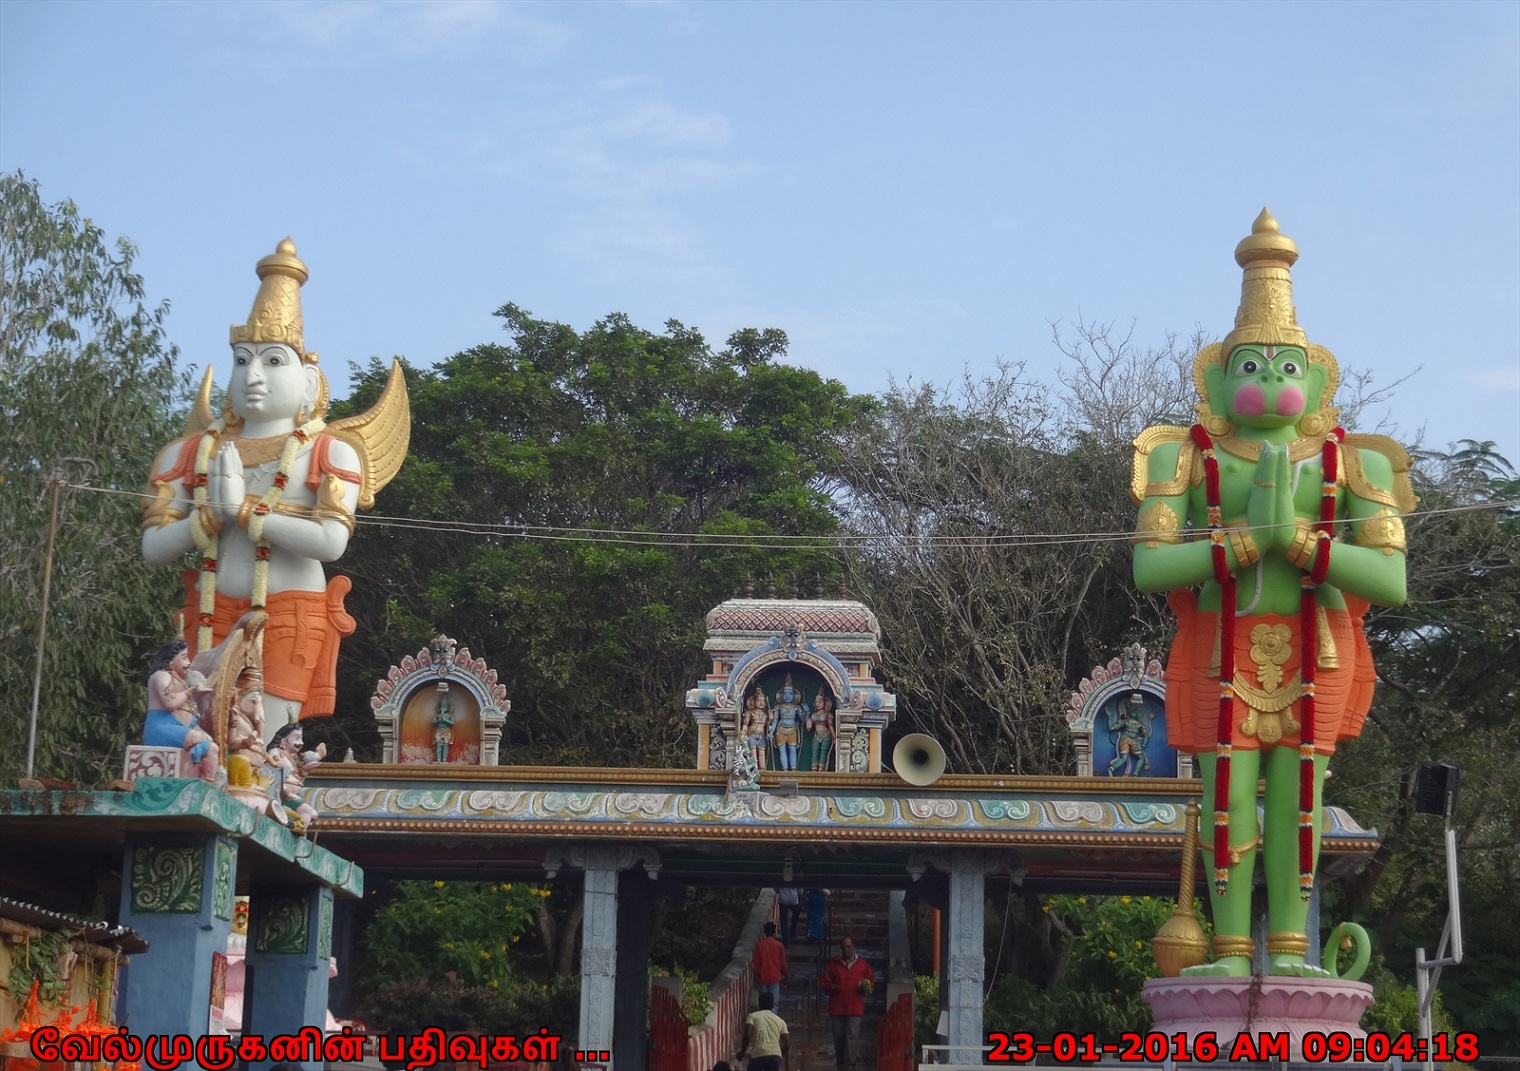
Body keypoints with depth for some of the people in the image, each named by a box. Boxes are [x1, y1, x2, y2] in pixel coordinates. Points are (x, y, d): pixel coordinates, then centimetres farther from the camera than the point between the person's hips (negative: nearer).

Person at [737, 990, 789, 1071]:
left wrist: (742, 1052, 7)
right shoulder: (780, 1021, 21)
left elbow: (747, 1034, -5)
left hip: (758, 1055, -2)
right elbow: (787, 1044, 14)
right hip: (775, 1056, 3)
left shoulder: (753, 1016, 13)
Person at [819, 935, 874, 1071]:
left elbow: (871, 981, 16)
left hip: (855, 1009, -1)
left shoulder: (862, 965, 7)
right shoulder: (833, 964, 7)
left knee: (852, 1036, -11)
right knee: (839, 1038, 7)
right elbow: (823, 983, 9)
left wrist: (866, 988, -6)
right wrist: (830, 987, -12)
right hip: (837, 1008, 1)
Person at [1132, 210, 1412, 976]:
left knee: (1296, 798, 0)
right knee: (1229, 799, -3)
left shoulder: (1348, 464, 2)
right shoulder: (1189, 458, 1)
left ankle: (1288, 951, 6)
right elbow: (1148, 568, -10)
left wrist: (1298, 539, -19)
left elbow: (1391, 581, -7)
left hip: (1313, 653, 1)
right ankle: (1231, 953, 2)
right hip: (1224, 651, 0)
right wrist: (1245, 542, -19)